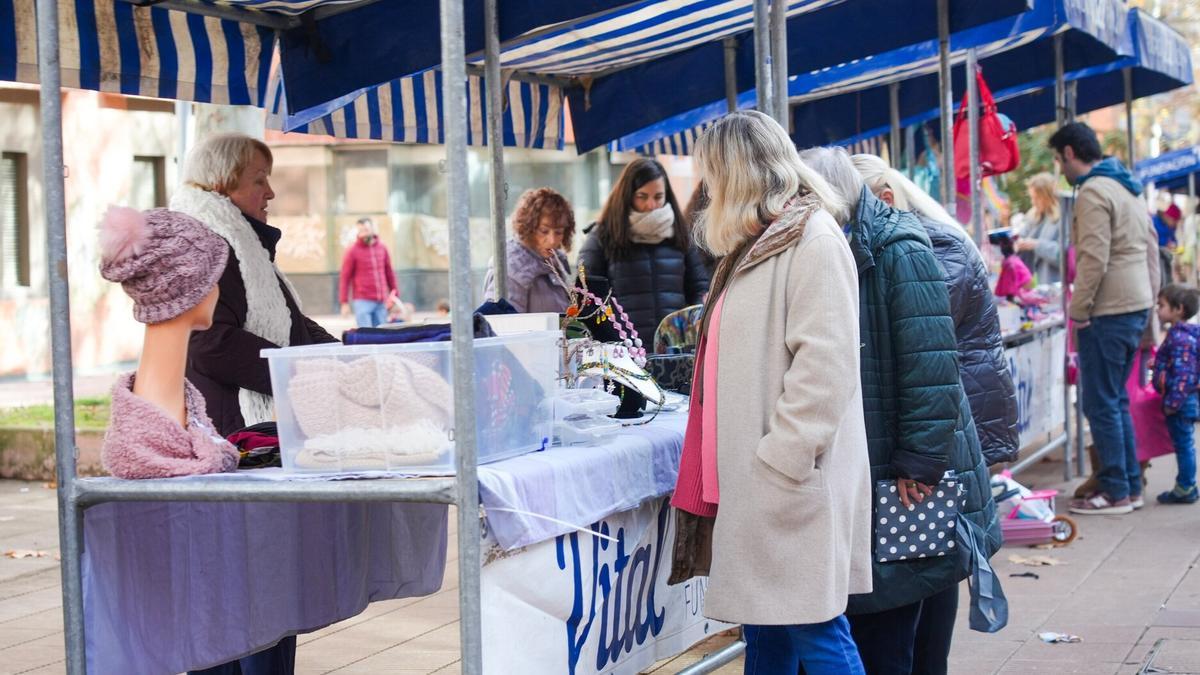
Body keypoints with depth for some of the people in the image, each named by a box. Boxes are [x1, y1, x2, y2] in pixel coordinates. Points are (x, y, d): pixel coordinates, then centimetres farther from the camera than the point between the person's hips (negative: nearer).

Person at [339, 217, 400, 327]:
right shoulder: (352, 251, -1)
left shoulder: (382, 248, 10)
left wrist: (395, 295, 16)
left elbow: (389, 273, 17)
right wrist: (344, 302, -5)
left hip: (381, 302, 4)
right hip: (363, 302, -4)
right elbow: (344, 277, -2)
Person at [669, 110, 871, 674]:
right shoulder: (757, 244, 19)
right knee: (763, 629, 11)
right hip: (751, 480, 9)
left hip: (792, 480, -9)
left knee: (812, 629, -5)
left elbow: (823, 364, -19)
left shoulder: (813, 240, -11)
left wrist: (781, 461, -20)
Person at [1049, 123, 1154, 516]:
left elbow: (1093, 260, -21)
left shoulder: (1093, 192, -13)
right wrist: (1150, 300, 20)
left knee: (1101, 404, -3)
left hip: (1108, 312, -9)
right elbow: (1148, 251, 18)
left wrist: (1078, 310, -13)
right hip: (1136, 306, 9)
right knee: (1116, 401, 15)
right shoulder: (1125, 187, 16)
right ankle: (1131, 485, 17)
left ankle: (1116, 491, -1)